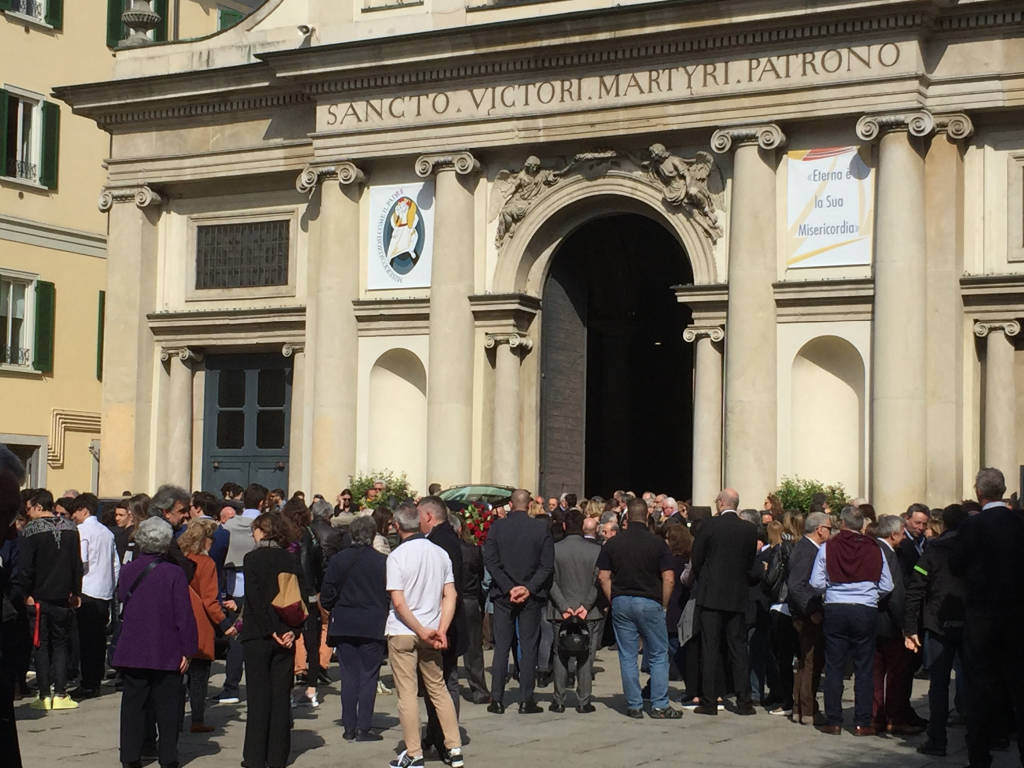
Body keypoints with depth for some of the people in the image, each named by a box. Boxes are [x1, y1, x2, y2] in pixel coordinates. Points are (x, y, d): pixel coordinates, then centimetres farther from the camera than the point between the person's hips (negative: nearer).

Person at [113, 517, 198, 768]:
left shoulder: (127, 571, 0)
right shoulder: (174, 574, -11)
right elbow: (184, 615, -11)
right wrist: (187, 650, -5)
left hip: (131, 651, 3)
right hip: (166, 653, -3)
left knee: (132, 702, 9)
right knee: (167, 705, 6)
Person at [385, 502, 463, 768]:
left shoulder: (397, 556, -12)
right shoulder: (440, 553, 3)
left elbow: (399, 603, -17)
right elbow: (451, 596, -1)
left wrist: (422, 631, -11)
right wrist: (441, 630, -4)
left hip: (401, 633, -5)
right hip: (431, 630, 5)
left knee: (407, 693, 1)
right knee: (439, 689, 14)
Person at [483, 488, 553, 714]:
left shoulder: (497, 527, -4)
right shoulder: (542, 528, -4)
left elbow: (490, 561, -7)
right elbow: (547, 565, -7)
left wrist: (508, 588, -8)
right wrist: (529, 588, -7)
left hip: (503, 595, 1)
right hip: (531, 597, -1)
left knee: (501, 647, 7)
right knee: (529, 648, 5)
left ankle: (497, 699, 7)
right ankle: (526, 700, 5)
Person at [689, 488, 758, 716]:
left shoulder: (709, 526, -8)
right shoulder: (750, 530, 0)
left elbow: (696, 560, -2)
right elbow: (751, 563, 6)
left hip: (711, 595, -3)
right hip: (738, 596, 3)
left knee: (710, 648, 1)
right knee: (739, 648, 8)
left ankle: (709, 701, 1)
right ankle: (744, 701, 8)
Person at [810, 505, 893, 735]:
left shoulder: (827, 547, -3)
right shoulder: (875, 550, -2)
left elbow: (816, 582, -3)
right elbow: (887, 586, 3)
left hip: (835, 611, 0)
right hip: (866, 612, 0)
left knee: (834, 667, 7)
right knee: (864, 668, 6)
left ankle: (833, 721, 8)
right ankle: (862, 723, 5)